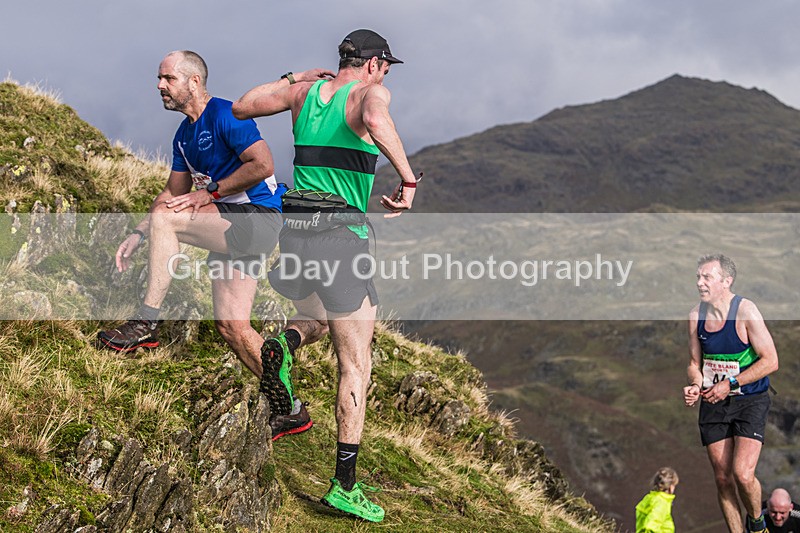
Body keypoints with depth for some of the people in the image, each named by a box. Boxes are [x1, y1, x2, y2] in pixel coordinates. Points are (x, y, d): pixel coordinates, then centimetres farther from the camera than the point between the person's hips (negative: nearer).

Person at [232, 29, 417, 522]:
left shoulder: (305, 93, 11)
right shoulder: (369, 93, -6)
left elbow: (238, 108, 23)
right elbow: (375, 121, -32)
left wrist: (292, 79, 32)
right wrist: (408, 179, -28)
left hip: (296, 230, 6)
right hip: (342, 236, -6)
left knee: (322, 320, 33)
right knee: (356, 365, 2)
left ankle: (287, 344, -3)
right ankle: (345, 485, 2)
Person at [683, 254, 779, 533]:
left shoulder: (746, 311, -15)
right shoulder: (696, 315, 1)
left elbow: (770, 361, -14)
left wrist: (730, 383, -18)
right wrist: (696, 385, -8)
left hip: (750, 401, -5)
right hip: (713, 403, 5)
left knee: (743, 474, -17)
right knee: (723, 478, 5)